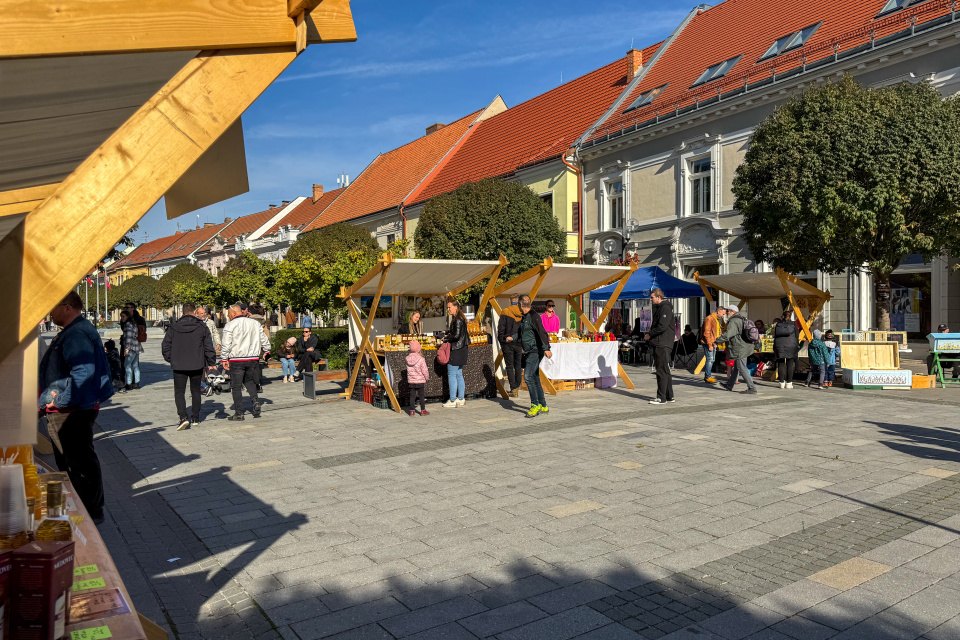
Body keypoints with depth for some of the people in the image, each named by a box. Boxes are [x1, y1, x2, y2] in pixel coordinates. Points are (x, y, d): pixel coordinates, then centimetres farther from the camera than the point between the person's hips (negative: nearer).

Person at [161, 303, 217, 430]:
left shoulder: (173, 327, -1)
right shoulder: (202, 327, -2)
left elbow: (165, 346, 1)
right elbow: (209, 346, -1)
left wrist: (171, 360, 15)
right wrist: (211, 363, 7)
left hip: (179, 366, -1)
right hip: (197, 365, 1)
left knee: (179, 392, 3)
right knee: (196, 391, 15)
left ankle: (183, 417, -15)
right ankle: (195, 419, 20)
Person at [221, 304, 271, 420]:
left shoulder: (230, 325, -7)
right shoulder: (255, 323, 7)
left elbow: (226, 344, -10)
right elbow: (264, 339, 15)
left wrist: (224, 359, -2)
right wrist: (267, 350, 30)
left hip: (236, 360, -5)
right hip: (253, 358, 5)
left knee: (236, 386, 3)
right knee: (249, 380, 23)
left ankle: (239, 413, 4)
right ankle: (255, 401, 2)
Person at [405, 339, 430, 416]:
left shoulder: (407, 358, -2)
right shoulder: (421, 359, -17)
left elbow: (408, 369, 8)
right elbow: (424, 370, -11)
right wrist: (427, 377, 5)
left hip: (411, 381, 4)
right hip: (420, 381, -4)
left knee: (412, 395, 9)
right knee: (421, 395, 8)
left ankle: (412, 411, 11)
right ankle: (423, 410, 14)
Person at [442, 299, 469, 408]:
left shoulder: (457, 320, -16)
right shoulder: (460, 319, 15)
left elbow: (456, 336, -21)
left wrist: (446, 339, -8)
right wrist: (448, 334, 8)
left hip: (456, 350, -10)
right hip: (461, 350, 10)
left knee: (452, 375, -5)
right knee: (459, 375, 13)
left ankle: (452, 401, -2)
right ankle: (461, 399, 18)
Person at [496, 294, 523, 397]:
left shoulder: (505, 312, -8)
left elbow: (500, 328, -9)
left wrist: (502, 340, 1)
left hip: (508, 343, -2)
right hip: (519, 343, 3)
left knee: (510, 366, 4)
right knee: (518, 365, 17)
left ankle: (513, 389, 0)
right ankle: (517, 387, 24)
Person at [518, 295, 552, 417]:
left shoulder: (533, 316, -13)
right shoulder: (524, 317, 15)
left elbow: (542, 332, -24)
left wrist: (546, 348, -34)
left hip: (536, 351, -9)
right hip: (529, 352, 9)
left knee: (528, 376, -18)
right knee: (535, 378, 10)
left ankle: (535, 404, -13)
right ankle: (543, 406, 17)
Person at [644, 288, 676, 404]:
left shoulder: (665, 308, -13)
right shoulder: (658, 308, 19)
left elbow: (662, 327, -21)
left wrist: (649, 334, -11)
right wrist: (650, 334, 9)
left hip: (663, 344, -11)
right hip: (658, 344, 11)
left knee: (662, 371, -8)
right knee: (664, 371, 14)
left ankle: (662, 397, -5)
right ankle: (669, 396, 20)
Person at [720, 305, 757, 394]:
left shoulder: (733, 321, -17)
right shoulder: (742, 320, 14)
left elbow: (727, 334, -28)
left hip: (739, 350, -10)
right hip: (744, 348, 10)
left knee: (742, 369, -6)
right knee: (735, 368, 19)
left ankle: (752, 388, -6)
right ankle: (729, 386, 30)